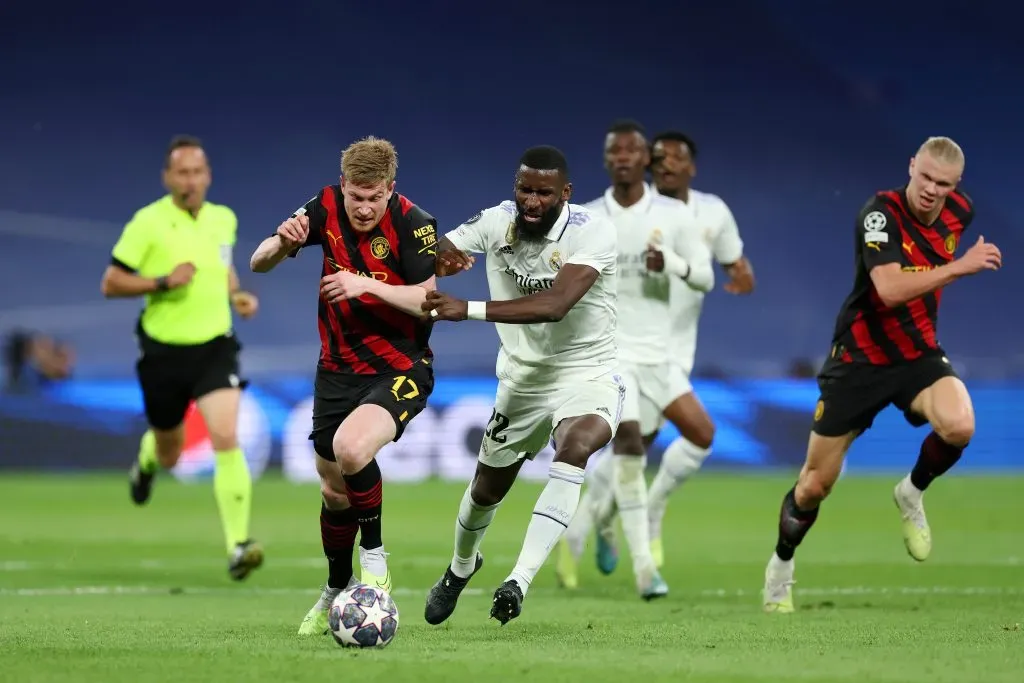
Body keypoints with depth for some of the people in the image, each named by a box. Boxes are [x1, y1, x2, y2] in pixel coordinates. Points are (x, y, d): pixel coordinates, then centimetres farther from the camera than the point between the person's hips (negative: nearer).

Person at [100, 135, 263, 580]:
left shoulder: (224, 219, 3)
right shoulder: (148, 222, -11)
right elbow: (110, 283, -9)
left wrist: (237, 295, 5)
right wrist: (163, 281, -22)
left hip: (215, 347, 2)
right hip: (164, 351, -2)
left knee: (226, 438, -20)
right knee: (170, 453, 15)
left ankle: (238, 546, -22)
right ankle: (147, 460, 56)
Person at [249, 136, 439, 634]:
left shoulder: (413, 224, -18)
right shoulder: (326, 209, -6)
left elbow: (429, 301, -21)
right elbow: (258, 264, -4)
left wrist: (368, 284, -32)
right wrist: (282, 243, -27)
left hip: (400, 370, -5)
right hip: (338, 369, 5)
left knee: (351, 449, -32)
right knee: (334, 491, 13)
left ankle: (374, 557, -8)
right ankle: (336, 591, 38)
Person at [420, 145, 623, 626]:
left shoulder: (592, 233, -24)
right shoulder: (497, 222, -9)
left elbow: (554, 306, -37)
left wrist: (467, 310, -43)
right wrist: (438, 260, -27)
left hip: (588, 375, -5)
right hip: (523, 378, 5)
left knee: (575, 445, -35)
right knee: (488, 487, 16)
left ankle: (519, 582, -38)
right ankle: (460, 567, 50)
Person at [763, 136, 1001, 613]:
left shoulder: (959, 211, -5)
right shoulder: (880, 214, -23)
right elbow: (889, 289, -37)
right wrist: (959, 266, -39)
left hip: (918, 355, 4)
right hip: (859, 358, -4)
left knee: (958, 426, -29)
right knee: (816, 484, 4)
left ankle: (912, 493, 3)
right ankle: (782, 563, 33)